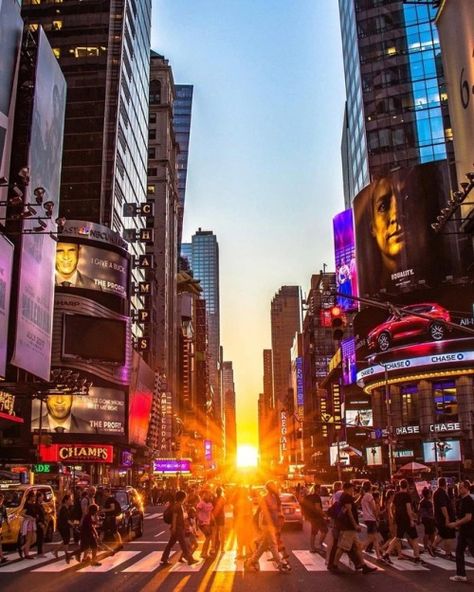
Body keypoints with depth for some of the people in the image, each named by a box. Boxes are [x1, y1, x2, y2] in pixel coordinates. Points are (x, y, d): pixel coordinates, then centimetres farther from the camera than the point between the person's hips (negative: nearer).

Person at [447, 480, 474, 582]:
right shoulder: (462, 500, 10)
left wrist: (455, 524, -20)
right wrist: (457, 523, 12)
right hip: (463, 531, 9)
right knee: (459, 552, 9)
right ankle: (461, 575, 15)